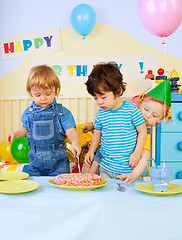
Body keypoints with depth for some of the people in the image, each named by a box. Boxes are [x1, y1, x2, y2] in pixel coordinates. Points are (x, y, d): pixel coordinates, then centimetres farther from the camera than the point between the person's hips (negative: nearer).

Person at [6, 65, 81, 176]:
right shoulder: (29, 112, 4)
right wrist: (15, 134, 1)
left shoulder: (62, 112, -6)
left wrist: (75, 142, -30)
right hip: (36, 160, 3)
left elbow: (71, 131, -11)